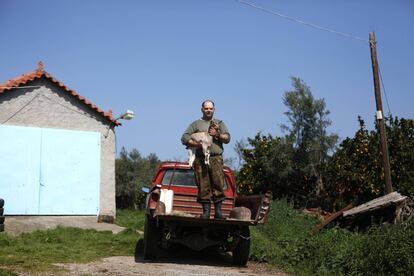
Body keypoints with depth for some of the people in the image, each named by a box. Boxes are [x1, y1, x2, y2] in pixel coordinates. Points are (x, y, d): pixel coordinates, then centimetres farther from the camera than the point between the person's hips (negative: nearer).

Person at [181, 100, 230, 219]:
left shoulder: (219, 123, 22)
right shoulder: (195, 124, 18)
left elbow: (227, 138, 12)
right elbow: (184, 138, 6)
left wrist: (217, 135, -6)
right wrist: (196, 144, -9)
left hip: (216, 157, 0)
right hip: (200, 159, 0)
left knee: (218, 184, -11)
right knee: (203, 186, -4)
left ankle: (218, 211, -8)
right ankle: (206, 210, 0)